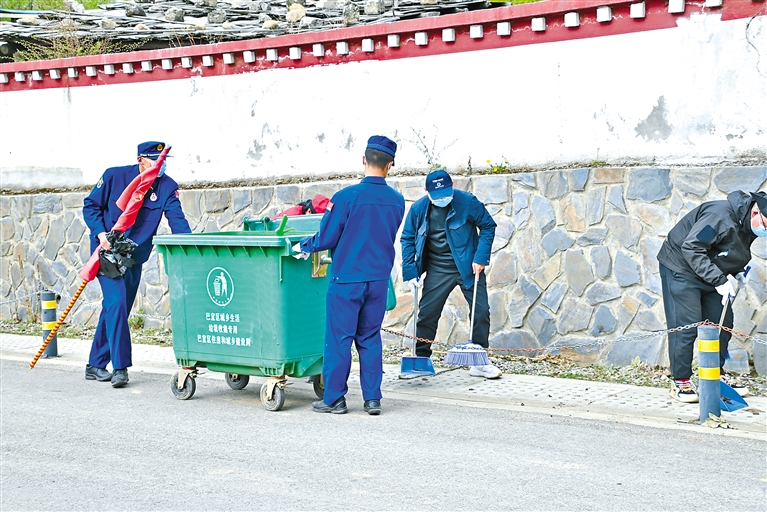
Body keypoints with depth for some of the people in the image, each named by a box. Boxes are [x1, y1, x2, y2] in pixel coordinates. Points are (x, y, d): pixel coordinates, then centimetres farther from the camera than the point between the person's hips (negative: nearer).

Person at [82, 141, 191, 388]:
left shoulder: (167, 187, -4)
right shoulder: (115, 176, -9)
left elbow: (177, 219, -14)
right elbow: (91, 205, -2)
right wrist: (101, 233, -17)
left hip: (135, 257, 4)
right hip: (107, 251, -4)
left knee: (115, 309, 11)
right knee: (116, 302, -17)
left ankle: (95, 365, 23)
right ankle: (120, 367, -15)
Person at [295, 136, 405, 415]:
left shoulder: (347, 196, -14)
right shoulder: (397, 201, 1)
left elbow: (327, 238, -9)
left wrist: (303, 245, 10)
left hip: (347, 279, -4)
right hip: (379, 279, 4)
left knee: (339, 338, 3)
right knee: (370, 337, 12)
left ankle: (334, 398, 8)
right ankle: (372, 398, 12)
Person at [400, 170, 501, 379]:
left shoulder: (467, 202, -14)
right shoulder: (418, 208, -7)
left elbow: (488, 226, -4)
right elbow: (407, 239, 3)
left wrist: (481, 258, -12)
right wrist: (410, 273, -3)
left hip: (468, 267, -1)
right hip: (438, 271, 1)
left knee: (481, 311, -3)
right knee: (427, 314, 2)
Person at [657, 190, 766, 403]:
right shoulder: (720, 216, -32)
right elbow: (691, 248, -32)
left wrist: (737, 273, -5)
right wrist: (719, 281, -32)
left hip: (713, 274, 9)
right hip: (681, 268, -9)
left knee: (722, 323, 8)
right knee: (685, 325, -10)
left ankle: (717, 375, 21)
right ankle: (680, 382, -3)